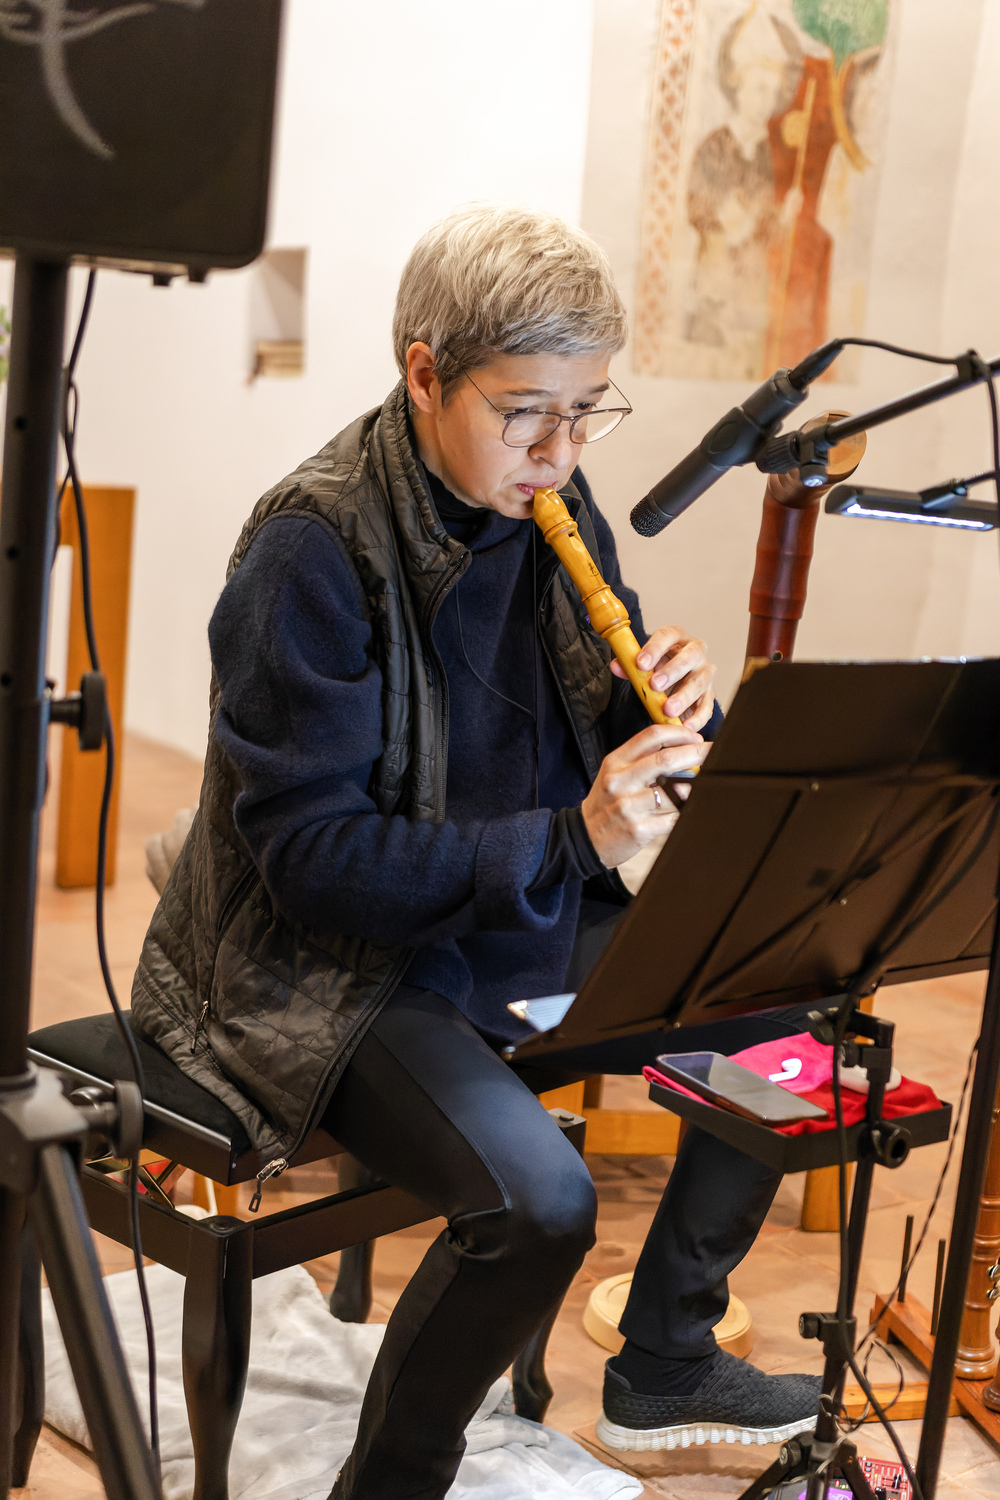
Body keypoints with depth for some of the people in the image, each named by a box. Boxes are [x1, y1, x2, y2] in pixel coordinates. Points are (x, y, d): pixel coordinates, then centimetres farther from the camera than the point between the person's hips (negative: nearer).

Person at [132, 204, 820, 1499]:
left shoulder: (549, 506, 1)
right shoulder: (311, 551, -21)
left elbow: (605, 734, 10)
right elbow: (310, 855, -24)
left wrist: (669, 707, -15)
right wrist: (568, 841, -32)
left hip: (532, 927, 8)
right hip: (342, 967, -8)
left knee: (800, 1007, 4)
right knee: (537, 1196, -30)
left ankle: (662, 1366, 21)